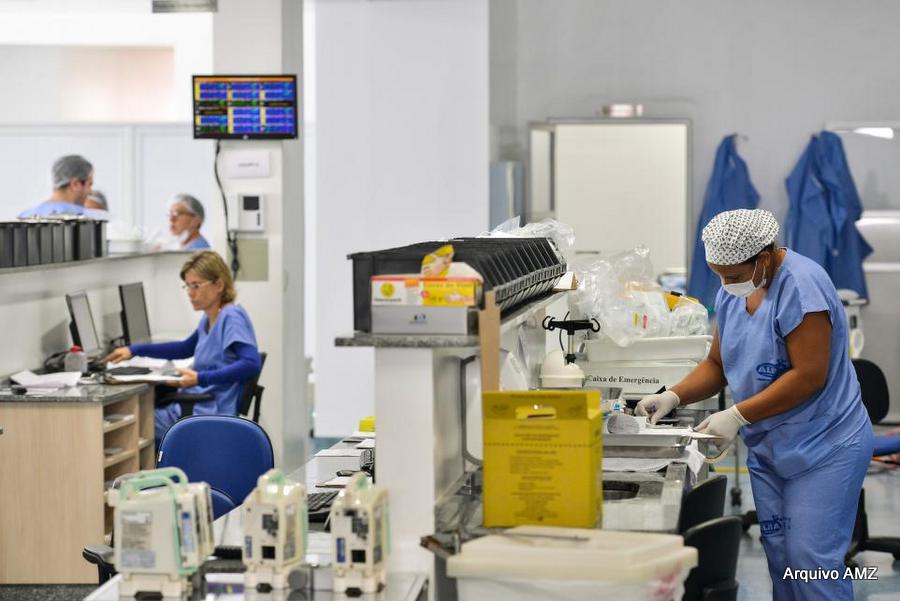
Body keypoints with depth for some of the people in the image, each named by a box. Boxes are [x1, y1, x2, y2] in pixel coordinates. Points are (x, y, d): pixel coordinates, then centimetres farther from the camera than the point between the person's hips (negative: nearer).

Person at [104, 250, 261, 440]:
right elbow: (185, 349, 31)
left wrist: (201, 379, -32)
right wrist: (135, 350, 25)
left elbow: (251, 364, -28)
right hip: (193, 408, 10)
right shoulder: (208, 319, 13)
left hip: (210, 417, -10)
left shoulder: (231, 317, -14)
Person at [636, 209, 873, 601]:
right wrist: (673, 397, -6)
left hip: (824, 447, -8)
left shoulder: (800, 286, -21)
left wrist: (738, 416, -24)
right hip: (768, 447, 8)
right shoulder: (733, 292, 5)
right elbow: (718, 365, 12)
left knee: (810, 558, -10)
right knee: (779, 555, 9)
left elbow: (809, 376, -24)